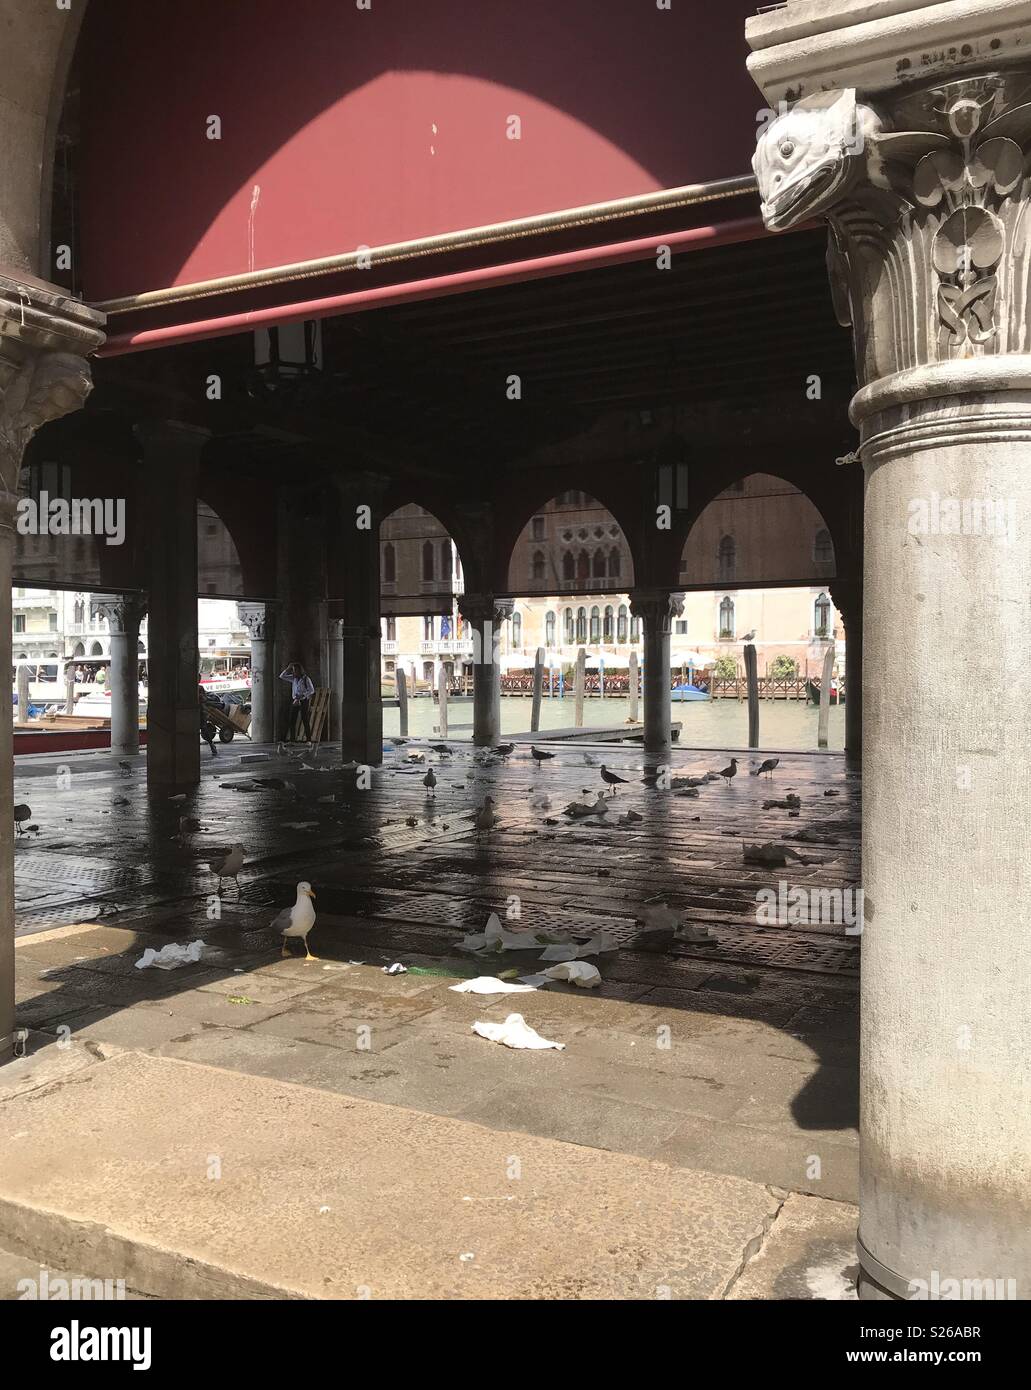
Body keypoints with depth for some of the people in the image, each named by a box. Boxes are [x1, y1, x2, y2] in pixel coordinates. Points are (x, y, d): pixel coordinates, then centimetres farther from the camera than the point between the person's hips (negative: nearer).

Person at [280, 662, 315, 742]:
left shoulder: (306, 678, -7)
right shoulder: (293, 678, 9)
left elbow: (311, 690, -11)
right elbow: (282, 676, 15)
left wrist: (301, 696, -19)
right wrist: (288, 669, 4)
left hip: (304, 701, -5)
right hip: (295, 701, 5)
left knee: (305, 720, -9)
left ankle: (308, 740, -5)